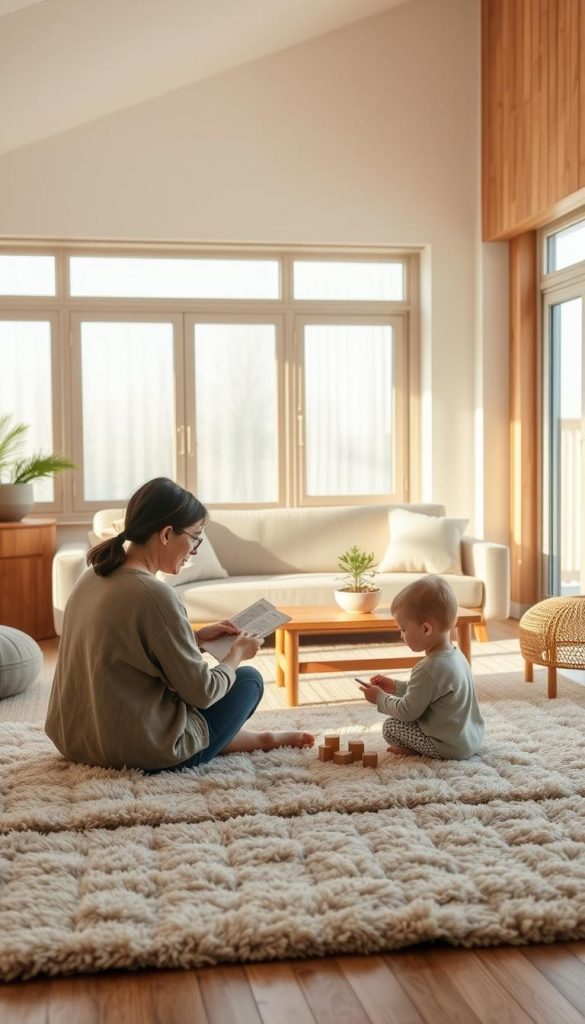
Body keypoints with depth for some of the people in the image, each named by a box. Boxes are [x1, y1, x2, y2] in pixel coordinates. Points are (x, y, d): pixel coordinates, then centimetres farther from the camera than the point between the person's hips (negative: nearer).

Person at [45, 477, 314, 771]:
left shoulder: (92, 579, 2)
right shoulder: (155, 594, -23)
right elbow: (202, 693, -16)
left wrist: (197, 637, 12)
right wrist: (237, 653, 2)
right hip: (143, 753, -8)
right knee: (248, 679, 12)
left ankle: (258, 738, 36)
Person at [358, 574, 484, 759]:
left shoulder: (428, 669, -26)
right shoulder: (456, 654, 5)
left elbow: (407, 711, -18)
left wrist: (380, 698, -2)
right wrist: (395, 686, 14)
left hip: (451, 747, -10)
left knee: (391, 726, -3)